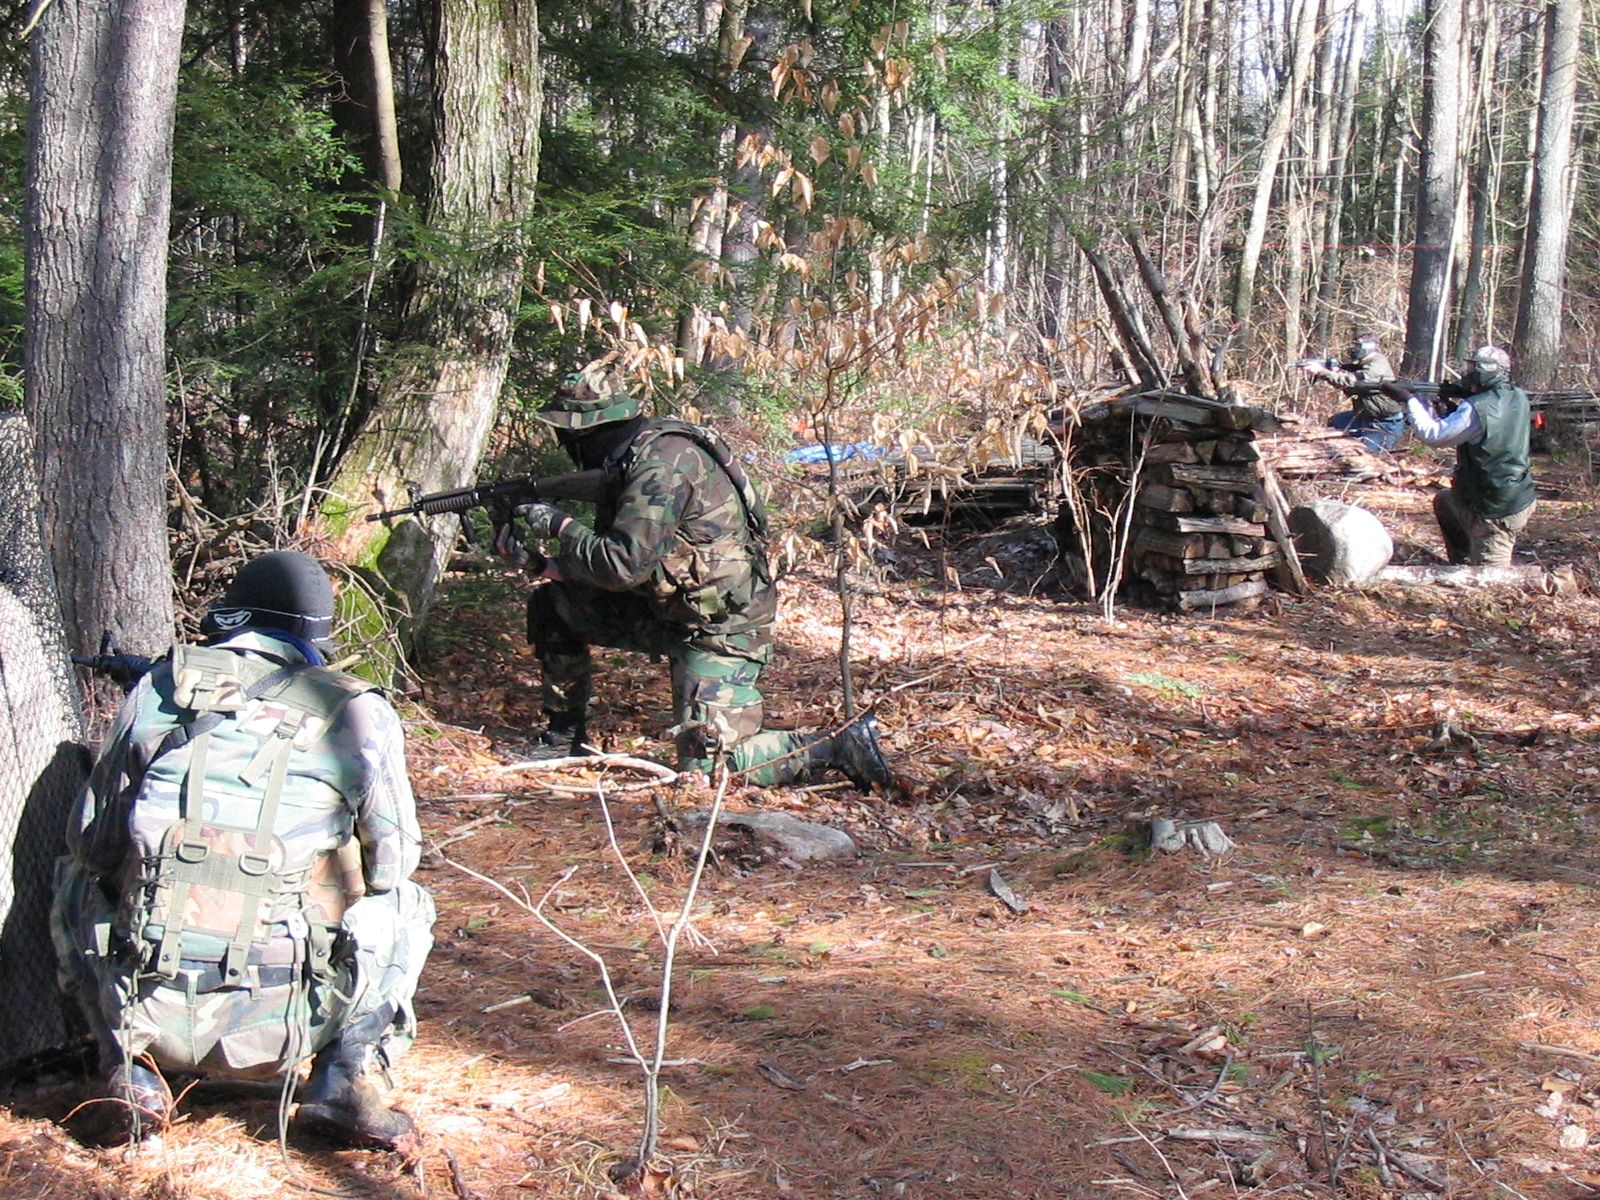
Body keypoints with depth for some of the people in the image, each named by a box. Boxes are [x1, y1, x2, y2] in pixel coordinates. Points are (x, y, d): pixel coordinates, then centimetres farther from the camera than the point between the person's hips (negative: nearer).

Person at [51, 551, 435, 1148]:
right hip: (278, 1028, -1)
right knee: (403, 903, 25)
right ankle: (344, 1080, 5)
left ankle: (132, 1067, 12)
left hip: (150, 1013, 2)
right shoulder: (358, 713, 1)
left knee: (79, 880, 31)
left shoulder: (158, 688, 6)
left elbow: (92, 844, 14)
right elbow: (390, 863, 10)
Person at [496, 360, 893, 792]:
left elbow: (624, 566, -27)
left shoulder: (661, 462, -22)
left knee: (705, 764, -16)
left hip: (721, 626, -10)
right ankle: (565, 736, 21)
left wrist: (560, 525, -14)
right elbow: (607, 557, 13)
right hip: (667, 609, 10)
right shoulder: (625, 462, 8)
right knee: (551, 603, 9)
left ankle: (840, 746, -5)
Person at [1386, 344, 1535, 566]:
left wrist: (1409, 400, -11)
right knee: (1444, 502, 29)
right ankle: (1464, 566, 33)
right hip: (1520, 499, 9)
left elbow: (1433, 435, -19)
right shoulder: (1518, 398, 0)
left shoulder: (1476, 410, -24)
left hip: (1497, 513, -9)